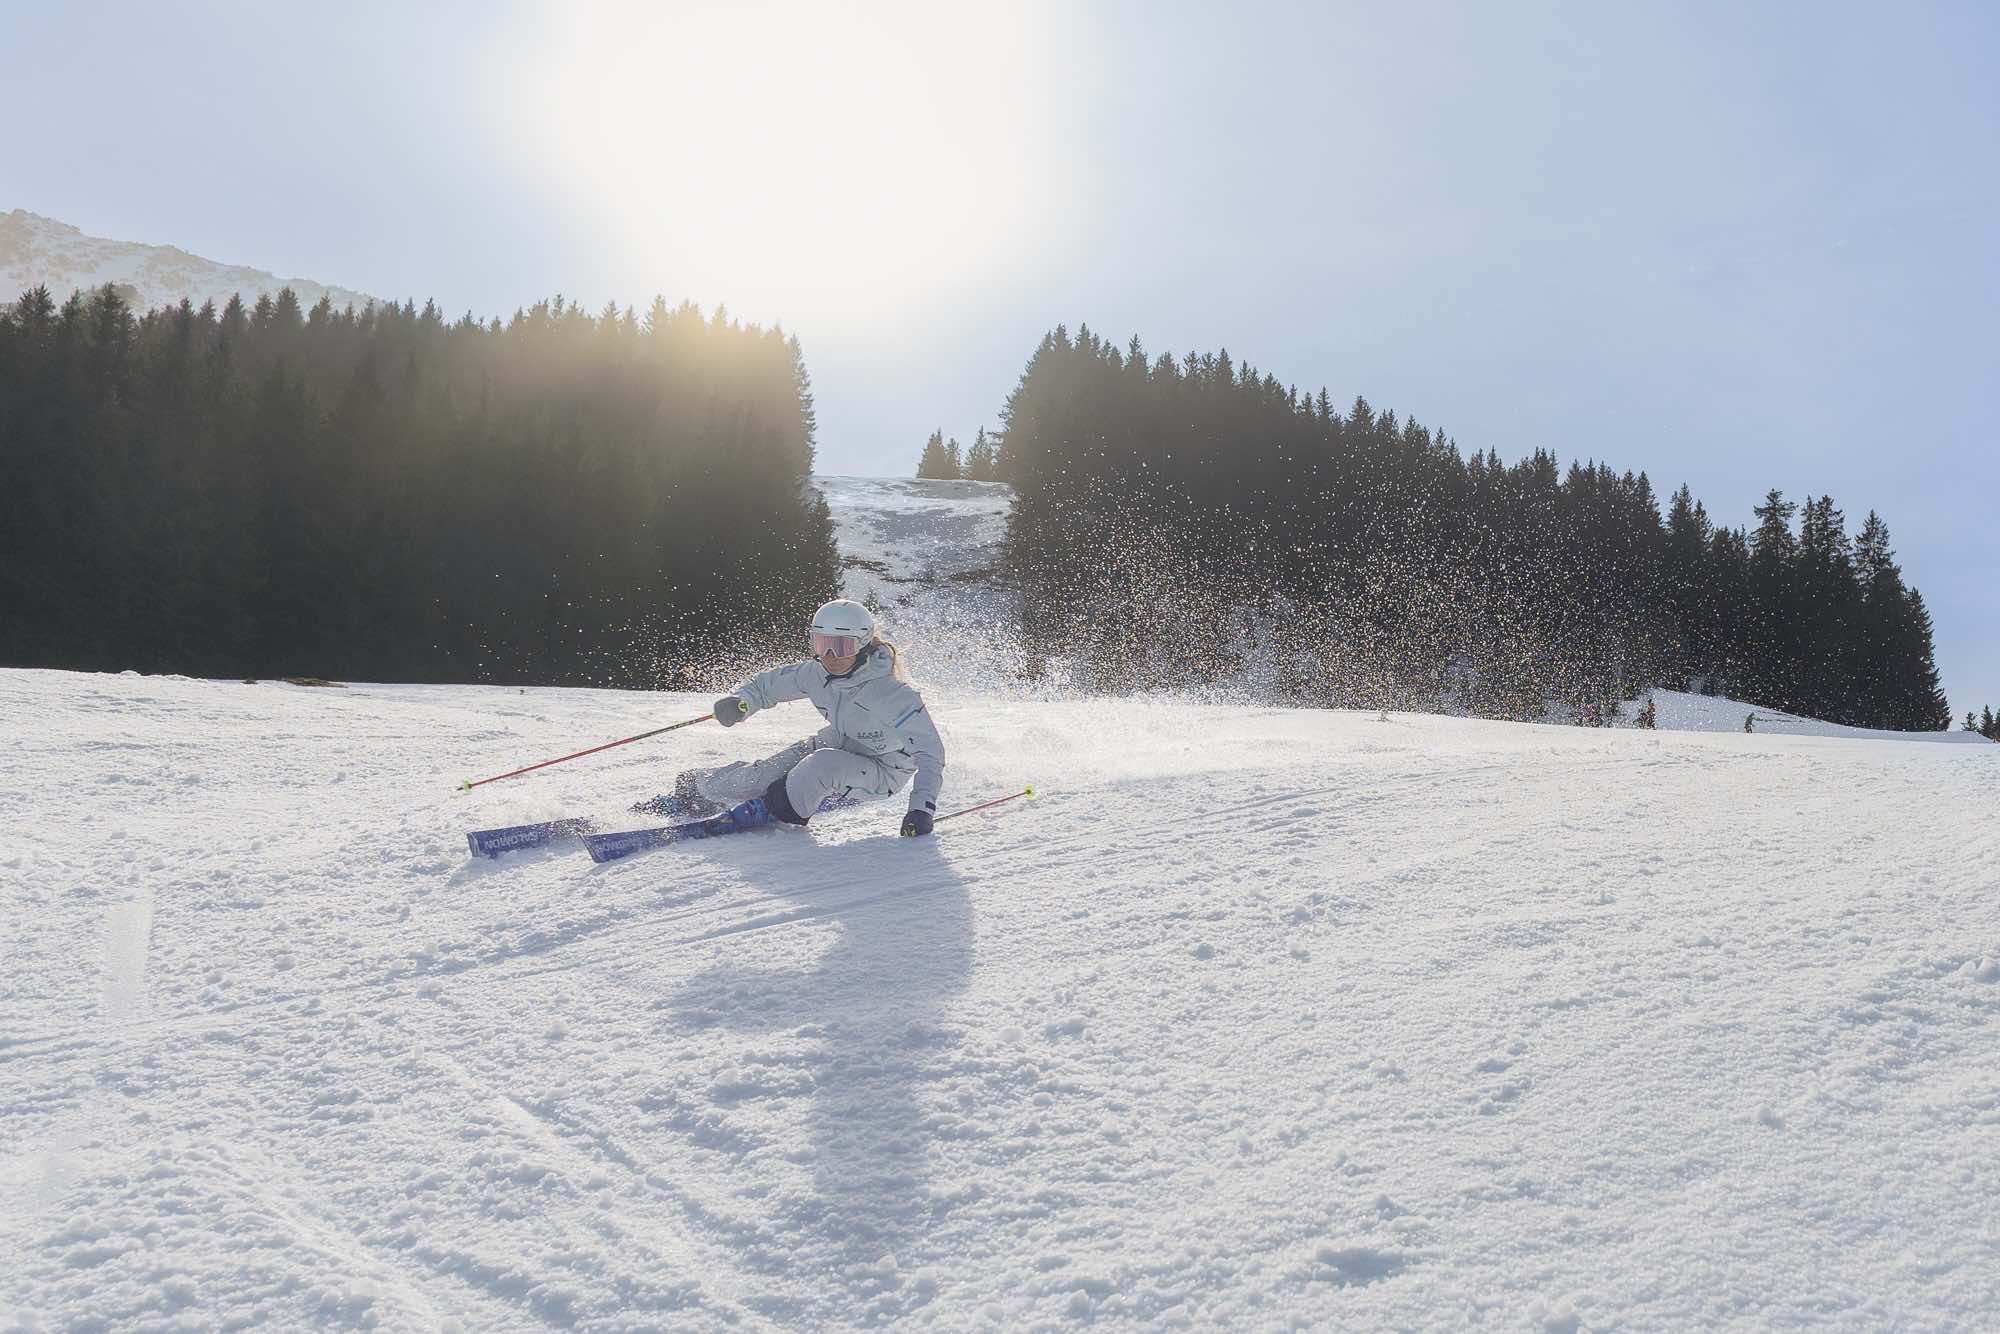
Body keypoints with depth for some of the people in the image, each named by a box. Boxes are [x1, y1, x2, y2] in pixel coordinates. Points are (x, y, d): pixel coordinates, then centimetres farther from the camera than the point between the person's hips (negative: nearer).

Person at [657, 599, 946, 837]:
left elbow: (930, 749, -33)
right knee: (765, 772, -4)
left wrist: (922, 808, -42)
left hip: (882, 771, -6)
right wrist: (739, 700, -20)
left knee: (823, 765, -34)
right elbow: (770, 683, 2)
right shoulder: (817, 674, -15)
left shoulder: (892, 693, -34)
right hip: (838, 743, 6)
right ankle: (697, 788, 24)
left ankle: (781, 811, -5)